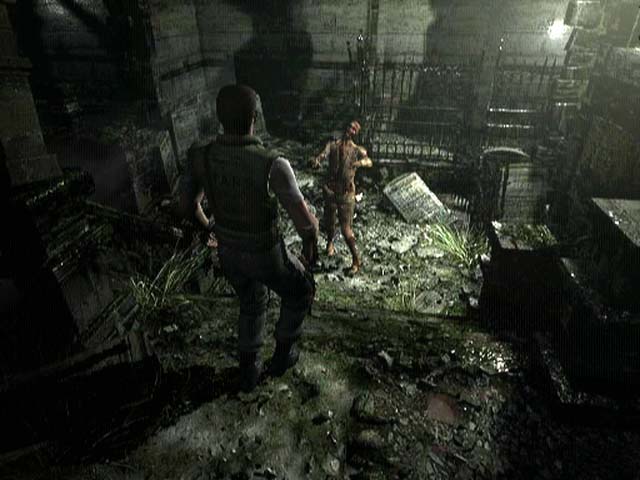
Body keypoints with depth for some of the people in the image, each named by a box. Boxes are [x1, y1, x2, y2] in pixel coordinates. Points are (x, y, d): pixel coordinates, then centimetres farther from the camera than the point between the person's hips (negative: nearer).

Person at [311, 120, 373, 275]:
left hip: (347, 193, -3)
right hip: (330, 189, 3)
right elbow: (323, 154, -15)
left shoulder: (356, 150, -1)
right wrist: (316, 161, -38)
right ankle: (330, 242, 49)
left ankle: (356, 260, 9)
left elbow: (369, 161, -18)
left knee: (346, 229, -6)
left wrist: (360, 162, -40)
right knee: (328, 222, 16)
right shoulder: (332, 145, 3)